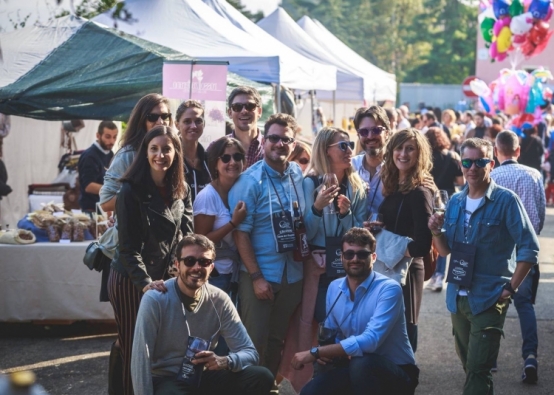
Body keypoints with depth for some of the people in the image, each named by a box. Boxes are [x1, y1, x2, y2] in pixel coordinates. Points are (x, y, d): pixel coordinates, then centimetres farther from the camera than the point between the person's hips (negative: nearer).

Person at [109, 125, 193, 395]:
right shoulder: (131, 191, -13)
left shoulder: (181, 191, 5)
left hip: (165, 278, 5)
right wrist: (146, 282, -27)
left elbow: (185, 234, 4)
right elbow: (128, 247, -15)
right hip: (131, 280, -5)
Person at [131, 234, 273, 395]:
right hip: (164, 381, -5)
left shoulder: (220, 300, -5)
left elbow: (250, 353, -5)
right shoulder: (155, 299, -16)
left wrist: (225, 361, -26)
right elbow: (141, 360, -17)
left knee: (262, 378, -17)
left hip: (203, 377, 5)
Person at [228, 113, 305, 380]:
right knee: (255, 342, 1)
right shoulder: (250, 181, -12)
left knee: (277, 340, 15)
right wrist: (256, 276, -16)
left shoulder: (298, 175, 4)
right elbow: (240, 232, -14)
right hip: (260, 276, -5)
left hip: (292, 274, 5)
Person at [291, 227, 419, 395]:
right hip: (356, 369, 6)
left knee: (361, 364, -37)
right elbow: (332, 333, 15)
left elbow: (370, 341, -30)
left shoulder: (388, 289, -19)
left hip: (398, 372, -5)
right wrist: (324, 352, -10)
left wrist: (315, 352, -29)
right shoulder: (334, 288, 3)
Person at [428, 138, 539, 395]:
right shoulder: (455, 202, 8)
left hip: (489, 299, -6)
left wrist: (511, 288, -13)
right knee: (469, 365, 17)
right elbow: (445, 250, 14)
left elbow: (529, 248, -10)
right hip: (458, 296, 6)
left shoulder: (506, 200, -10)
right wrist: (436, 231, -6)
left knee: (477, 371, -11)